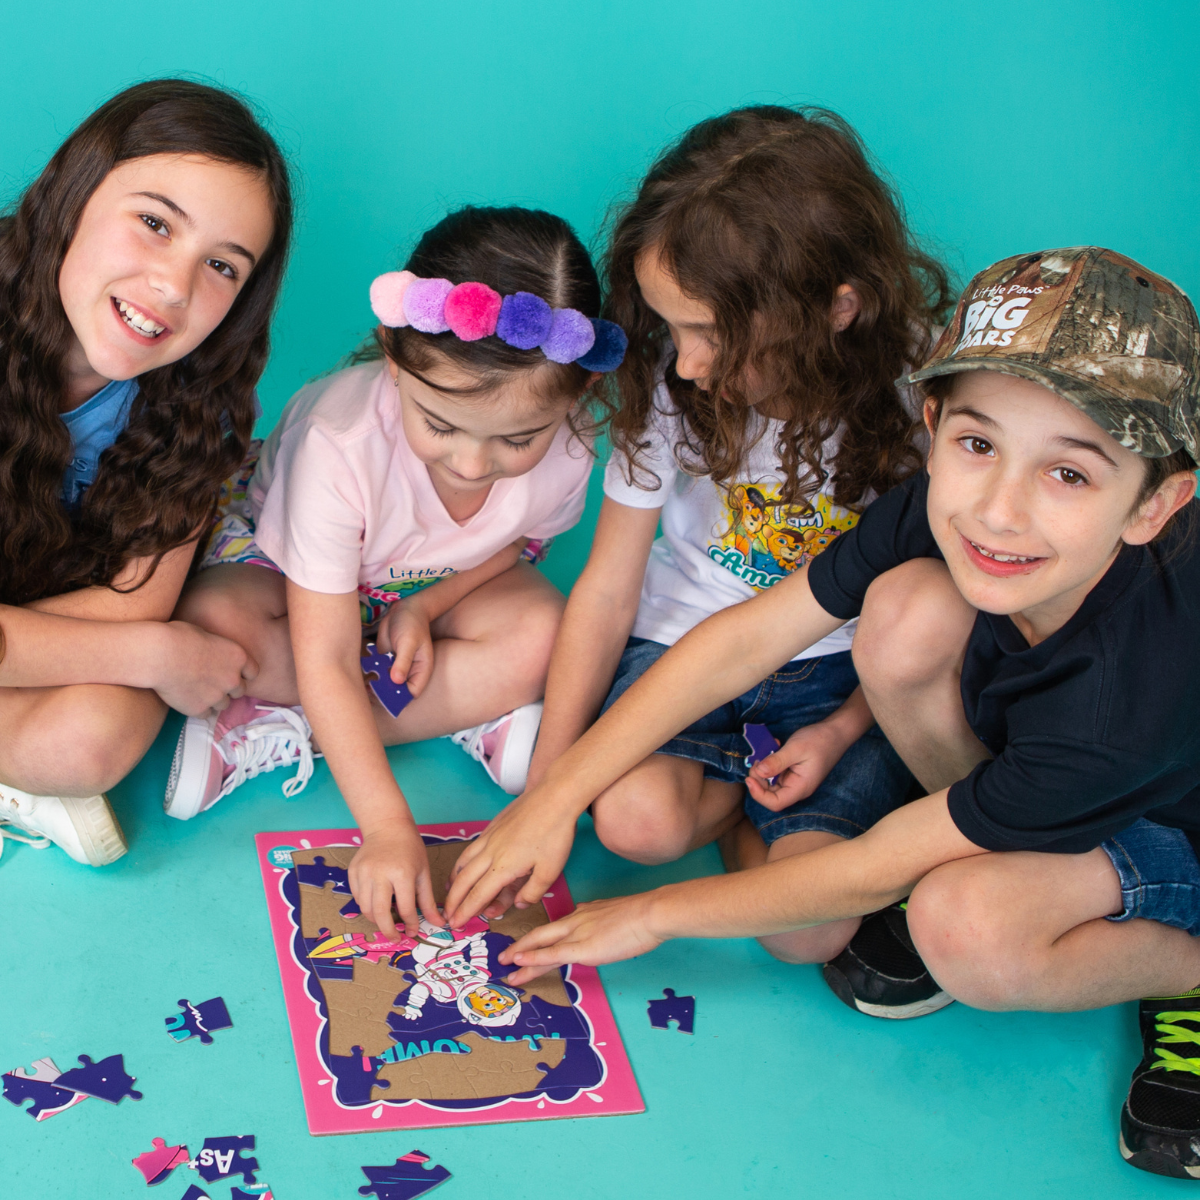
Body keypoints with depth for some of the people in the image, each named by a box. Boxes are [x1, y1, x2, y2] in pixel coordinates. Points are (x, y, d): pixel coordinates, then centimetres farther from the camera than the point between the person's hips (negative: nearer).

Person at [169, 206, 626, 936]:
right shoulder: (340, 440, -40)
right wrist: (387, 827, -44)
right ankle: (467, 711, -21)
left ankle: (277, 734, -22)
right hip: (291, 569, -2)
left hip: (437, 584, 3)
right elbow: (324, 663, -38)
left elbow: (515, 540, -3)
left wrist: (425, 606, -23)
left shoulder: (568, 448, -29)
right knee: (208, 624, -34)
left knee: (542, 636, -29)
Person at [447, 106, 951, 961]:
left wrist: (844, 731, -16)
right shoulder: (673, 383, -12)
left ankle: (752, 814, 9)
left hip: (842, 678, -1)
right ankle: (742, 789, 3)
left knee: (808, 925, -23)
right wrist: (547, 790, -11)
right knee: (633, 814, -30)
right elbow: (607, 592, -7)